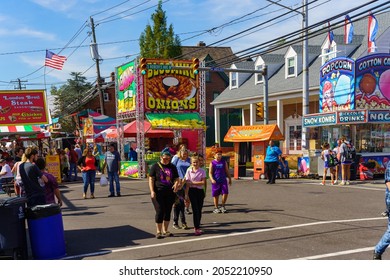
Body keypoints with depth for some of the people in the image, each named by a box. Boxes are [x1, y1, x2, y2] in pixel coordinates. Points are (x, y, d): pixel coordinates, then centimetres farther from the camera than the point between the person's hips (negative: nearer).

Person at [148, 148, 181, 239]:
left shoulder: (172, 167, 11)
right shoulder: (155, 166, 1)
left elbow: (177, 178, 14)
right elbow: (151, 179, -2)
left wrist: (176, 184, -9)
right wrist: (152, 191, -12)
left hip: (170, 193, 4)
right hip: (158, 193, -4)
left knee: (168, 212, 9)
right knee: (160, 212, -5)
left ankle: (165, 231, 21)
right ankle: (158, 232, 6)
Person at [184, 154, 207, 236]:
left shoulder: (202, 171, 2)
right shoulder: (189, 170, -1)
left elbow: (203, 182, -7)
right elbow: (187, 183, -2)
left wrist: (193, 182, -13)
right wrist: (186, 194, -6)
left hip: (200, 191, 2)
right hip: (192, 191, -2)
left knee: (199, 210, 5)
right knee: (195, 210, -7)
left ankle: (197, 227, 18)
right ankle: (197, 228, -5)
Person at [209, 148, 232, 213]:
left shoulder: (224, 162, 8)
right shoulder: (212, 163, 0)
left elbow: (227, 171, 15)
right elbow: (210, 173, -5)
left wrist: (230, 179, 16)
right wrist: (212, 179, -21)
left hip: (223, 181, 2)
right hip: (215, 181, -2)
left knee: (225, 193, -10)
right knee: (215, 195, 5)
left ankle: (223, 206, 8)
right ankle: (216, 208, 20)